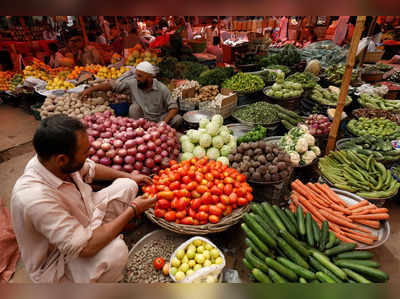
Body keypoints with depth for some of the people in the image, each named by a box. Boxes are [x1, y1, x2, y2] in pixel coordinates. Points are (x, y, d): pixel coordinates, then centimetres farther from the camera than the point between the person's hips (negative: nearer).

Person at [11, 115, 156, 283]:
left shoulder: (51, 159, -16)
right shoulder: (36, 199, -39)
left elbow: (90, 169, 7)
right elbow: (85, 248, -36)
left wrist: (129, 176, 10)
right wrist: (132, 210, -27)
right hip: (58, 261, -7)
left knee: (127, 185, 1)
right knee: (115, 251, -36)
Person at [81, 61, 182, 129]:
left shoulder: (162, 89, -14)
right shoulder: (132, 83, -9)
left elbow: (173, 107, -14)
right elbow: (112, 85, -5)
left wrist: (164, 122, -29)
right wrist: (91, 89, -13)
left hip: (159, 118, -1)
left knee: (178, 119, -24)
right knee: (134, 107, -27)